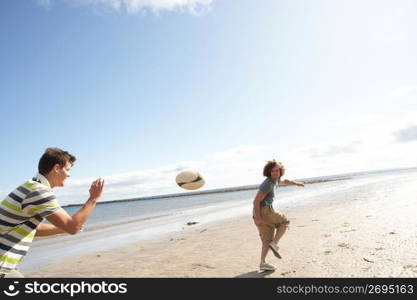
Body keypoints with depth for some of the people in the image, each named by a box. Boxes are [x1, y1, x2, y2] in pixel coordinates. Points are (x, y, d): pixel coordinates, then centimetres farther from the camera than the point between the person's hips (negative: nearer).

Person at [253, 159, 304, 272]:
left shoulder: (275, 180, 11)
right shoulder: (267, 184, -19)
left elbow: (284, 181, 35)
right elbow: (256, 201, -22)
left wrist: (297, 183, 49)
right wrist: (258, 218, -23)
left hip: (261, 212, 9)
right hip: (264, 211, -9)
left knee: (268, 238, 11)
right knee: (284, 222, 11)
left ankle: (263, 264, 10)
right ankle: (274, 244, 1)